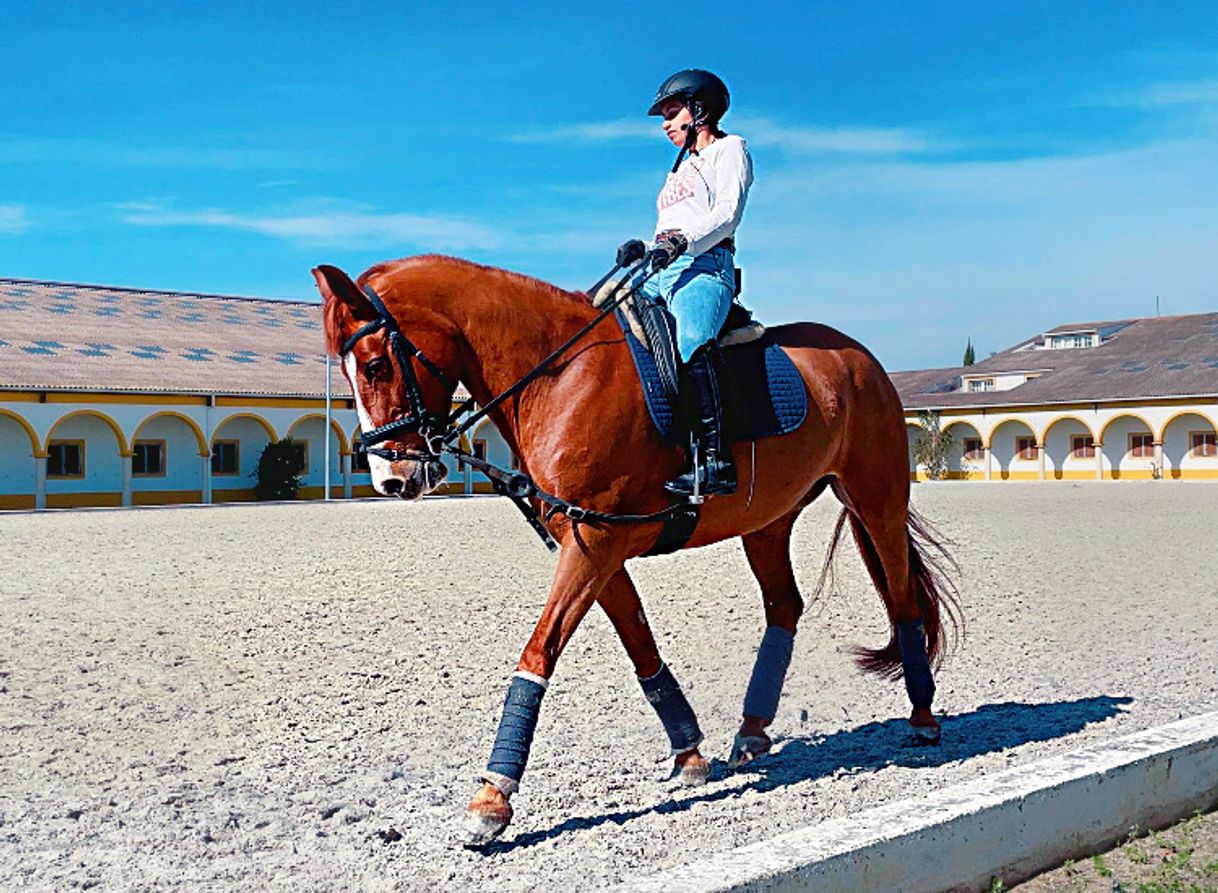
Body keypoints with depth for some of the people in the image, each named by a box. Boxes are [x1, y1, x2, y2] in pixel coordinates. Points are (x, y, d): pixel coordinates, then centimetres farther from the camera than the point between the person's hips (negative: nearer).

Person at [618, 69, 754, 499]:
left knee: (689, 344, -36)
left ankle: (713, 461, -44)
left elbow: (728, 213, -4)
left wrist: (682, 240, -21)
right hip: (659, 273, 9)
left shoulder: (729, 149, 14)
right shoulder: (681, 168, 38)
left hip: (704, 267, -9)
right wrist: (643, 250, 9)